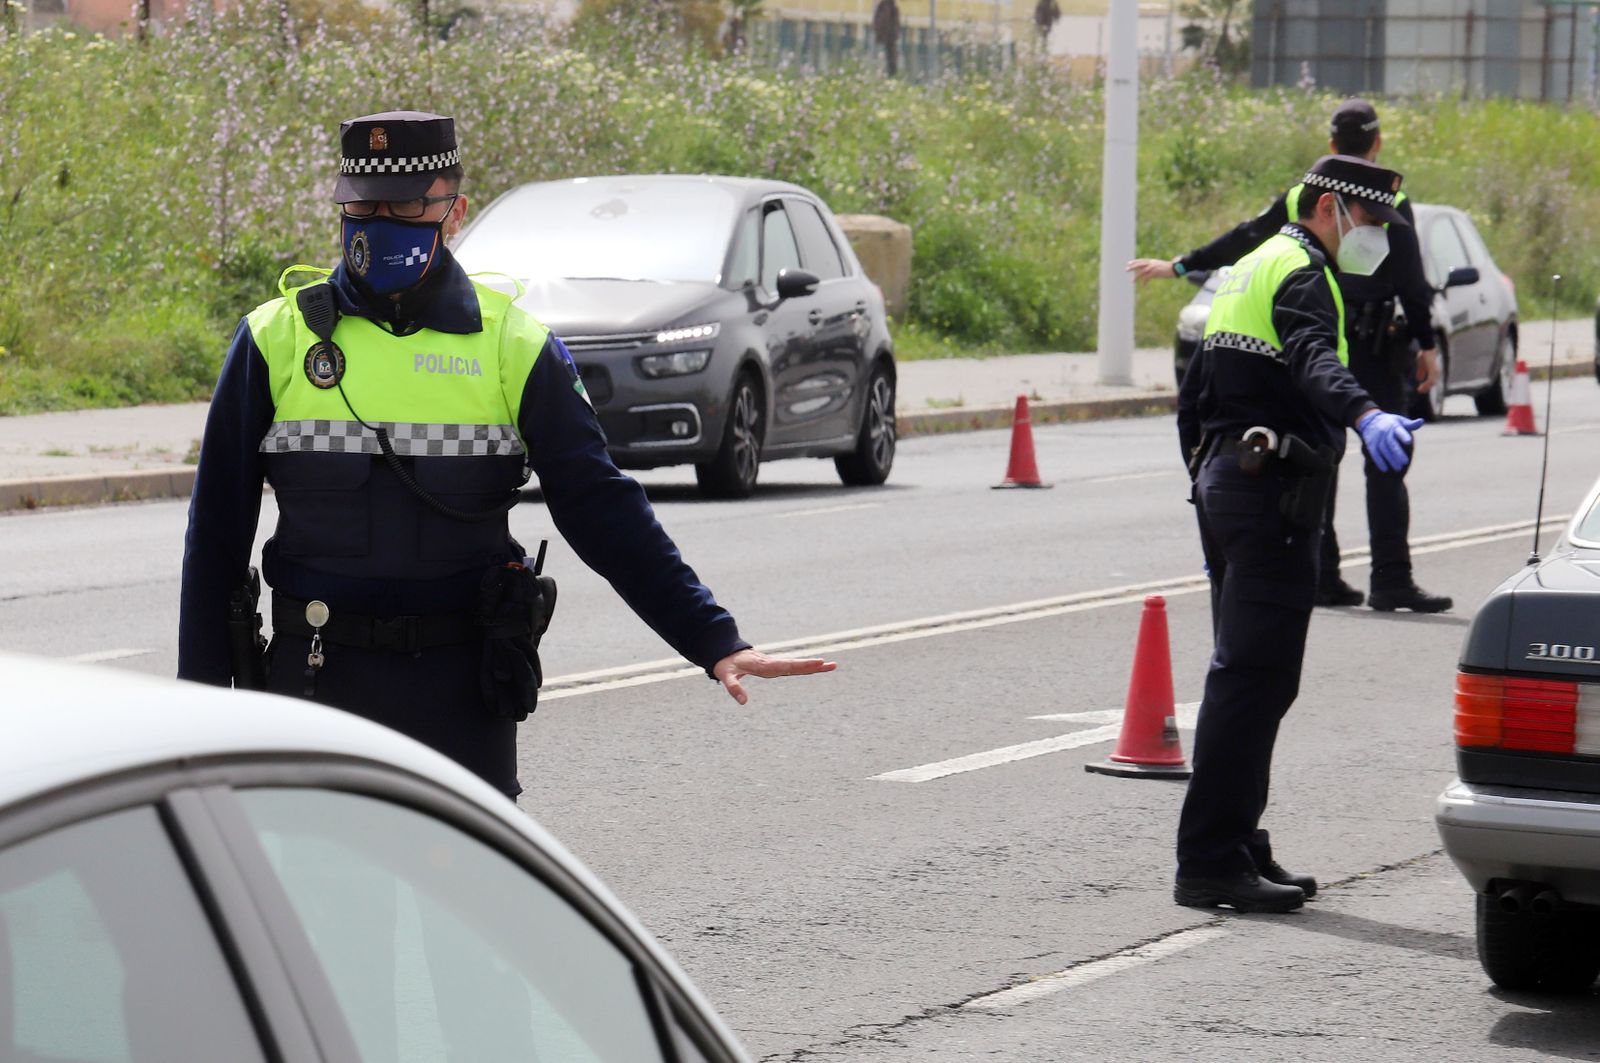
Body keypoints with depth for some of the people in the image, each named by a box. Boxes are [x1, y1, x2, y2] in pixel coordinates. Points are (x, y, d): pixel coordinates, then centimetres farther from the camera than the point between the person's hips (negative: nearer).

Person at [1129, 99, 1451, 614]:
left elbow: (1242, 241, 10)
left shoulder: (1301, 198, 5)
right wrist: (1426, 345, -2)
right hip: (1372, 347, -4)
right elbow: (1411, 281, -9)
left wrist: (1178, 266, 20)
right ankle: (1391, 581, -8)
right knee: (1384, 465, -3)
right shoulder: (1389, 204, -7)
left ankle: (1321, 577, 10)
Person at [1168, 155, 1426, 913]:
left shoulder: (1252, 270, 22)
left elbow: (1193, 401, 26)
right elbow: (1314, 362, -32)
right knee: (1255, 676, -12)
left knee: (1247, 673, 15)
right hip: (1273, 494, -11)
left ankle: (1233, 845, 20)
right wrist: (1365, 417, -50)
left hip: (1225, 484, 11)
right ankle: (1211, 862, -15)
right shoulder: (1301, 275, -10)